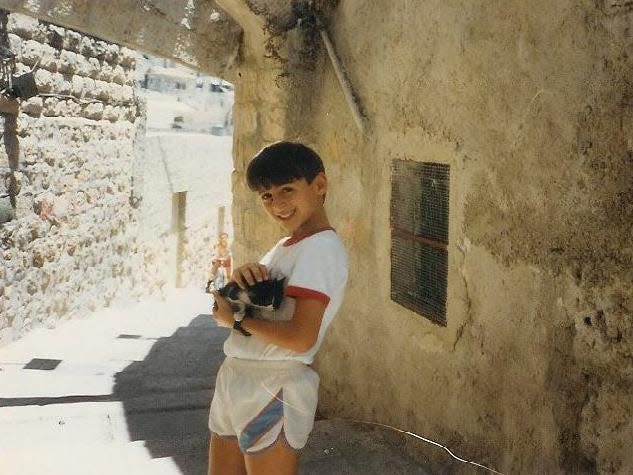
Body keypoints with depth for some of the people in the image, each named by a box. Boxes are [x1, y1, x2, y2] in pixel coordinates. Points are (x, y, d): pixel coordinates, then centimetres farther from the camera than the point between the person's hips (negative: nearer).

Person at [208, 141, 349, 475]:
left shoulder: (321, 248, -15)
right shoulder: (286, 246, 15)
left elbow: (300, 338, -26)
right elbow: (224, 310, 13)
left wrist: (236, 320, -12)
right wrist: (241, 278, -9)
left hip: (275, 391, -9)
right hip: (234, 380, 9)